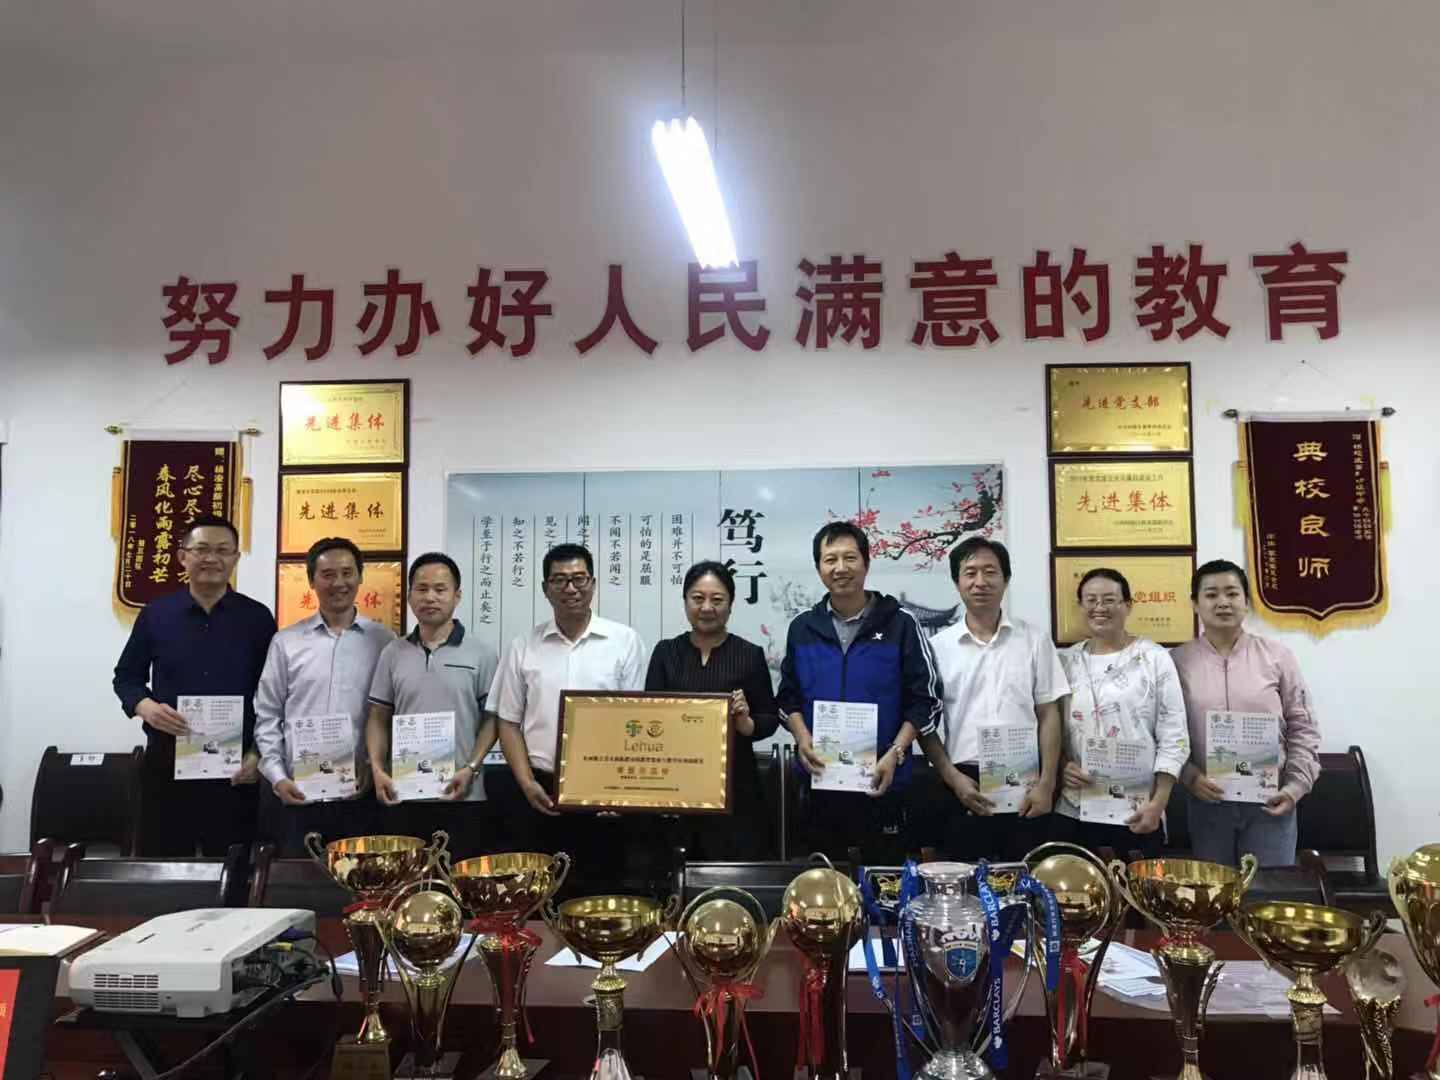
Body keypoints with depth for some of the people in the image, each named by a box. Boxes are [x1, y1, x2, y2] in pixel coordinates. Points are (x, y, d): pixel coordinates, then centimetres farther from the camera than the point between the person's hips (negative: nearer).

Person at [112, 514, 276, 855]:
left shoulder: (257, 617, 2)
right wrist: (145, 707, -9)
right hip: (167, 760, 1)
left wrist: (259, 753, -3)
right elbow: (126, 677, 12)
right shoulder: (155, 614, 4)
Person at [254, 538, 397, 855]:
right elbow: (267, 717, 6)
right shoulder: (286, 641, 5)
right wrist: (277, 777, -2)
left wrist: (376, 768, -6)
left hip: (360, 793, 0)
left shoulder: (384, 641, 3)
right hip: (297, 792, 1)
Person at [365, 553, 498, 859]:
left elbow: (492, 718, 0)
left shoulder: (480, 653, 0)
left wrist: (471, 768, -11)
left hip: (461, 798, -2)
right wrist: (378, 768, -3)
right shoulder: (393, 653, 8)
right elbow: (379, 718, 10)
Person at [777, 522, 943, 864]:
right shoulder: (802, 628, 5)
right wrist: (802, 739, -7)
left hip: (882, 784, -2)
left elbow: (926, 700, -3)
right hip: (820, 781, 3)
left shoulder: (900, 624, -4)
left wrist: (895, 753, -15)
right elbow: (788, 696, 11)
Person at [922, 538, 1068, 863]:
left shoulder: (1035, 640, 4)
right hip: (966, 786, 0)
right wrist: (953, 778, -6)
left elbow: (1048, 716, 4)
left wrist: (1046, 784, -3)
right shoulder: (938, 646, 2)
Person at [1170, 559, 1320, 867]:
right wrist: (1189, 776, -12)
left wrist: (1296, 785, -4)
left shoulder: (1277, 656, 3)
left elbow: (1302, 727, 5)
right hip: (1208, 800, 0)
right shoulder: (1178, 661, 0)